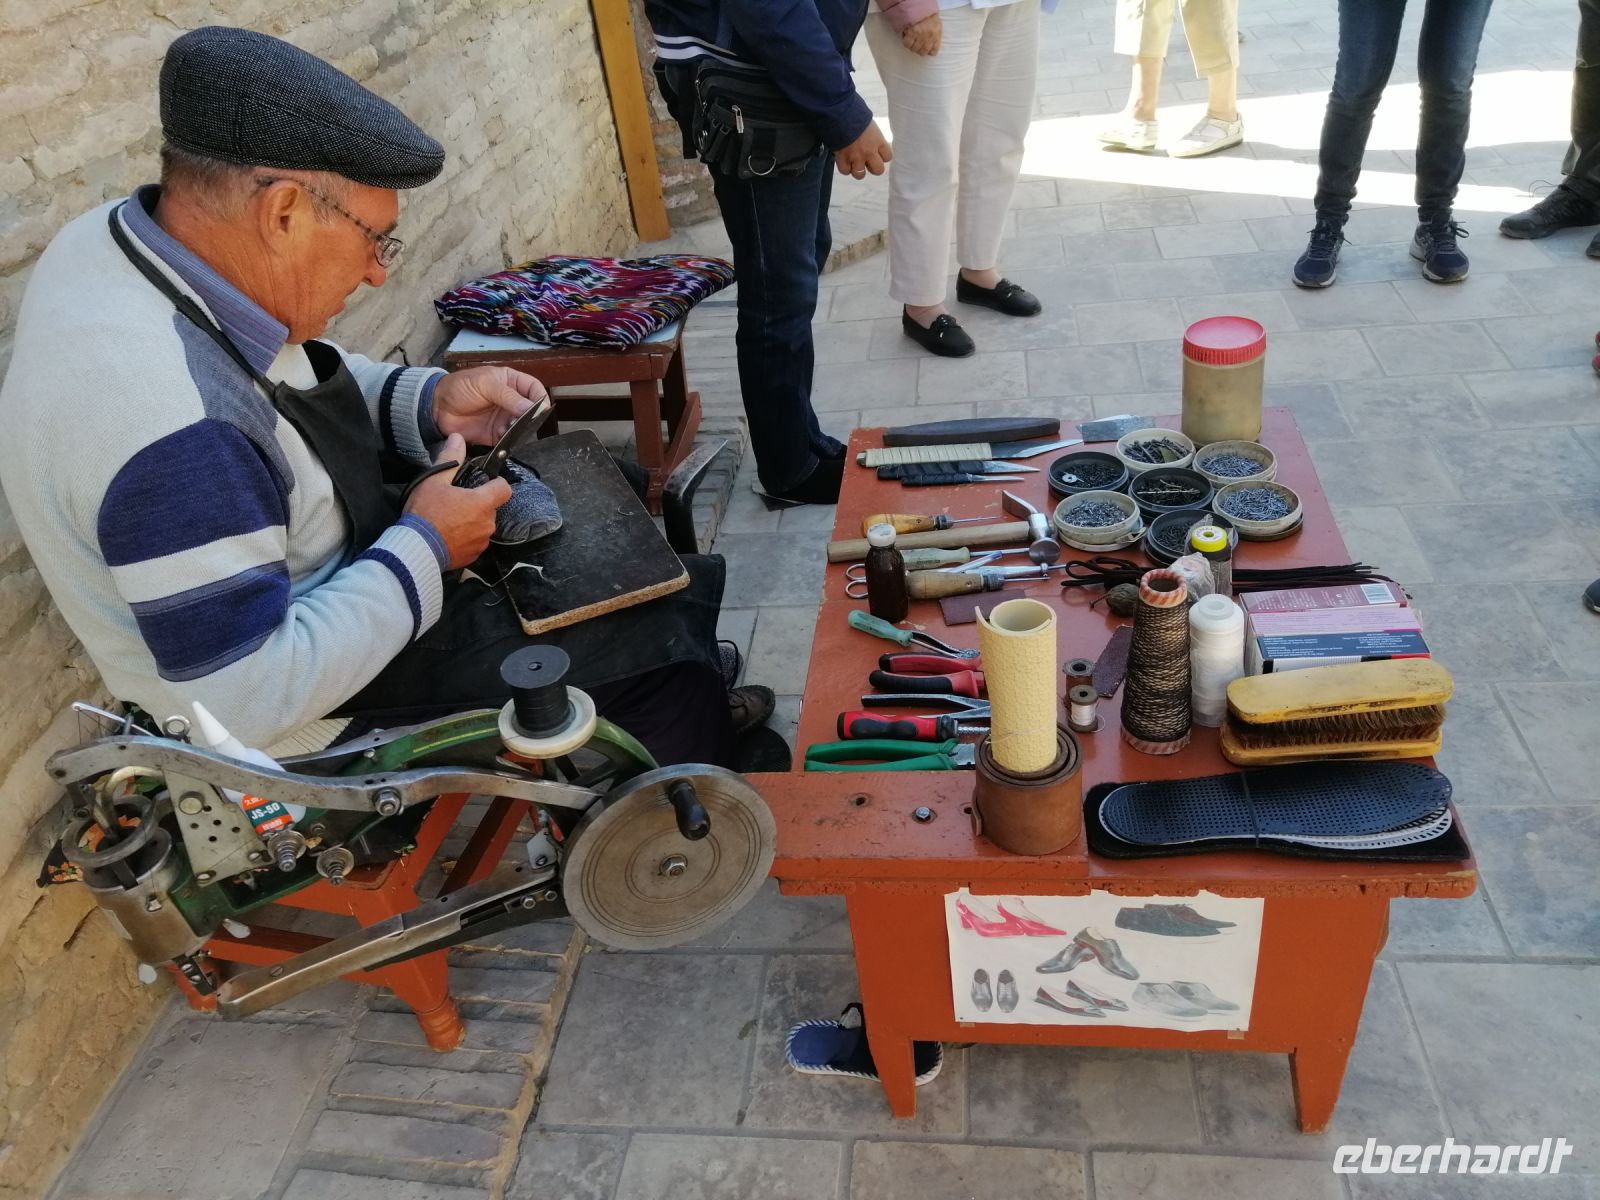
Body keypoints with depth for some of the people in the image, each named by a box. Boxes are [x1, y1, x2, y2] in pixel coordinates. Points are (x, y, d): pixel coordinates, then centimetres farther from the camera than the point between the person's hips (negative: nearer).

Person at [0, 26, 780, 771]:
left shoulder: (132, 236, -10)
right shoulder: (170, 432, -37)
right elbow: (252, 699, -32)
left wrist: (427, 402, -7)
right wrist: (425, 551, -24)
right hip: (309, 714, -9)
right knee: (659, 644, -3)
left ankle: (685, 709, 37)